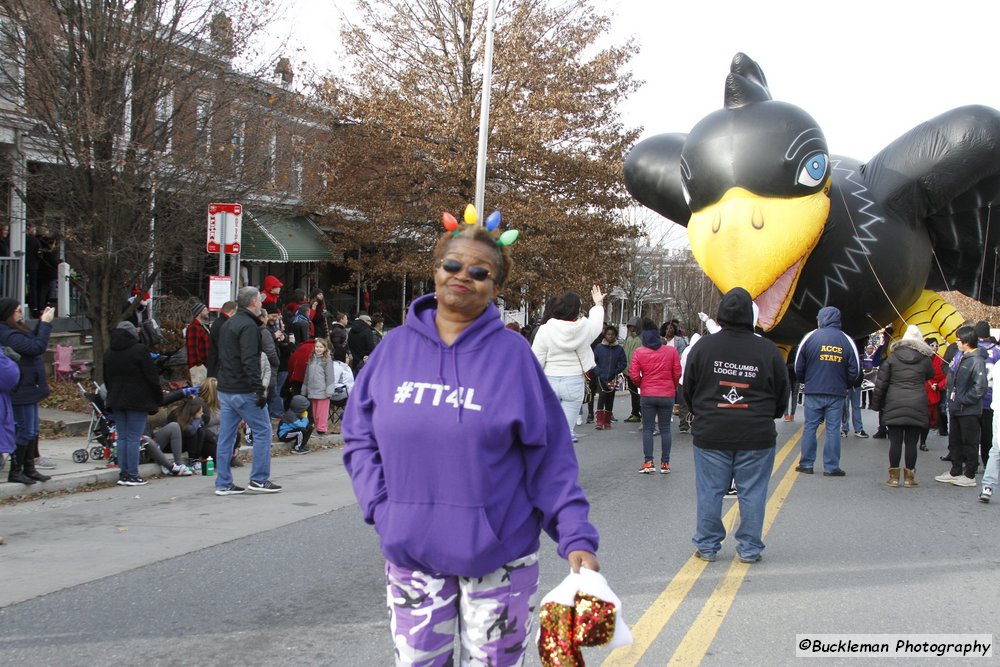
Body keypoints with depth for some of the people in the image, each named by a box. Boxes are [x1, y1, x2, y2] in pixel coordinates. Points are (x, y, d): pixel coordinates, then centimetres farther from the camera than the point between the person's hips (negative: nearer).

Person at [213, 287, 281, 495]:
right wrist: (260, 390, -23)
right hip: (244, 391, -9)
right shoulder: (248, 326, -13)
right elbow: (250, 361, -22)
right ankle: (259, 479, 3)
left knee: (226, 436, 8)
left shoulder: (228, 324, 16)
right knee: (262, 431, 1)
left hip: (225, 389, 9)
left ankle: (223, 484, 10)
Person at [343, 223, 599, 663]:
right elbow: (359, 436, 7)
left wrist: (576, 538, -13)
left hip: (498, 558, -2)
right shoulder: (395, 346, 1)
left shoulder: (511, 353, -7)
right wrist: (380, 507, -6)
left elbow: (550, 456, -6)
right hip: (411, 554, 2)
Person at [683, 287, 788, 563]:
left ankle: (707, 546, 14)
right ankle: (749, 548, 12)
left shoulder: (703, 346, -3)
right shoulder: (767, 350, -5)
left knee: (709, 491, 8)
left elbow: (688, 388, 7)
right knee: (752, 493, 6)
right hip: (756, 436, -1)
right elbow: (782, 393, 6)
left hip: (711, 434, 1)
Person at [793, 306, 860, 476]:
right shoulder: (847, 341, 0)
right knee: (833, 429, 4)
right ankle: (831, 467, 4)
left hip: (813, 392, 0)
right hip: (837, 394, 1)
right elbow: (855, 370, 3)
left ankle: (806, 464, 11)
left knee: (810, 427, 7)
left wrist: (805, 382, 18)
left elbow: (799, 366, 0)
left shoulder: (810, 337, -3)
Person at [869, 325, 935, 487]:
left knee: (895, 442, 3)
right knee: (911, 442, 4)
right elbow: (930, 376, 19)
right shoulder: (925, 359, 3)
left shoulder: (892, 357, 2)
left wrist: (876, 404, 9)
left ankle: (894, 476, 5)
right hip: (917, 406, 0)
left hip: (894, 405, 0)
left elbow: (881, 382, 2)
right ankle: (909, 477, 7)